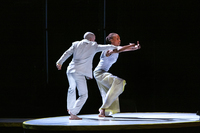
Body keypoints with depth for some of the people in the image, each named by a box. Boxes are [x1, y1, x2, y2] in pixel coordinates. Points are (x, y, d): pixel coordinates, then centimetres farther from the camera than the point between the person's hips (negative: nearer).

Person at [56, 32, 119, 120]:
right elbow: (106, 47, 16)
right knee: (83, 95, 0)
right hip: (80, 73, -5)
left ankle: (70, 108, 47)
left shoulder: (76, 44, 13)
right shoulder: (93, 46, 7)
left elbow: (67, 53, 5)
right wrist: (115, 47, 32)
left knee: (72, 89, 31)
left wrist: (60, 62, 7)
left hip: (70, 70, 5)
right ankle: (73, 114, -13)